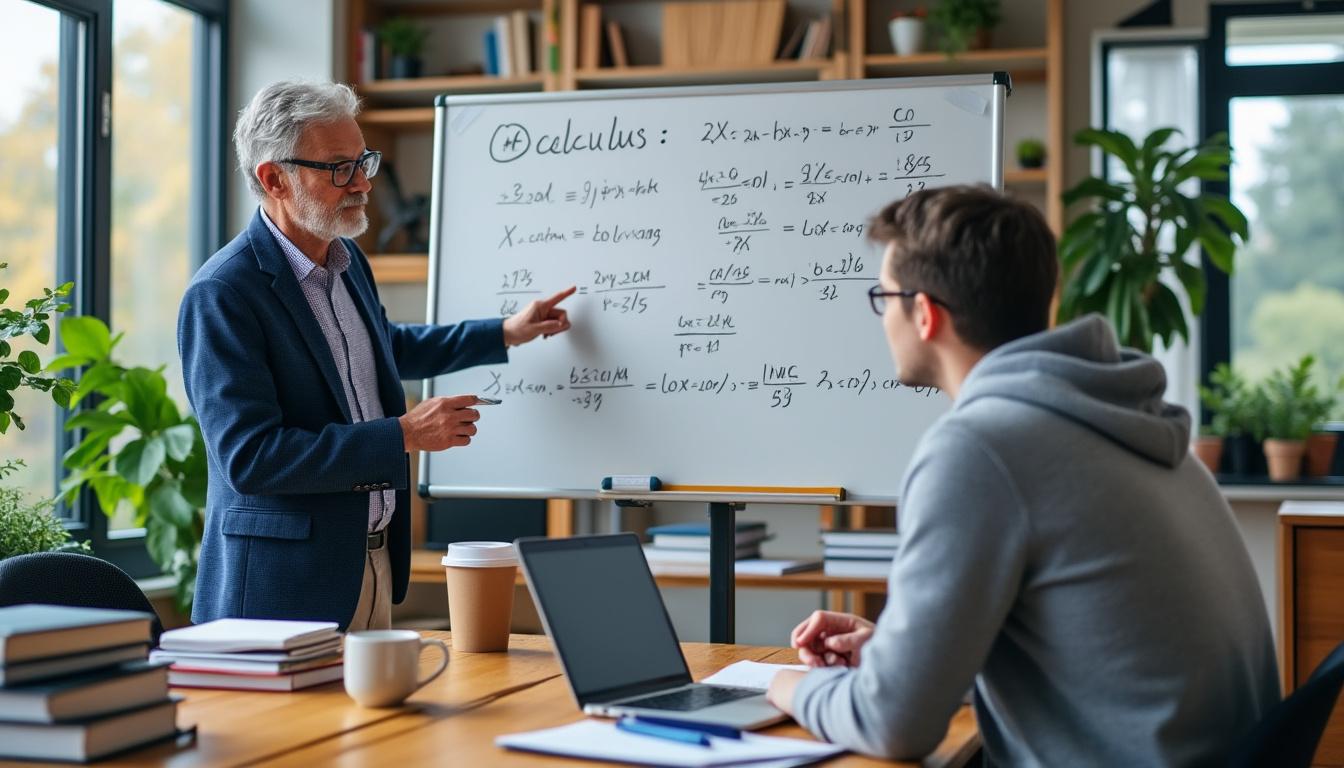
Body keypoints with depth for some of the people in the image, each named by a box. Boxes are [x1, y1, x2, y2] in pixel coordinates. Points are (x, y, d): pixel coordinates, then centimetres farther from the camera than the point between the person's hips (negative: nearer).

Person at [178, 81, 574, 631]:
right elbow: (249, 457, -24)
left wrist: (505, 333, 28)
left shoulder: (347, 259, 9)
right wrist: (404, 435, -22)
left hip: (375, 566, 8)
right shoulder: (221, 295, -18)